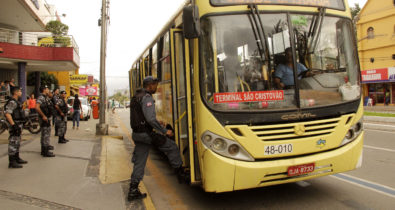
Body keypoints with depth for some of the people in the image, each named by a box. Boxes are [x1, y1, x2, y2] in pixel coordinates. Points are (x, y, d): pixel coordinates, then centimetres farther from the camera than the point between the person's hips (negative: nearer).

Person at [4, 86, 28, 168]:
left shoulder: (16, 101, 15)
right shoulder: (12, 102, -16)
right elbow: (7, 114, -26)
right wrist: (13, 125, -28)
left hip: (18, 125, 10)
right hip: (15, 125, -10)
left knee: (17, 143, 18)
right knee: (13, 143, -5)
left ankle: (17, 158, 29)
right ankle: (12, 162, 0)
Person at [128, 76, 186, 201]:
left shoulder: (136, 97, 17)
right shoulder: (147, 98, -14)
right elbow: (151, 119, -24)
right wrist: (164, 131, -16)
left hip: (137, 134, 9)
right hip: (146, 134, -9)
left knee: (139, 163, 12)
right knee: (172, 147, 4)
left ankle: (133, 191, 16)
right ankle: (181, 174, 14)